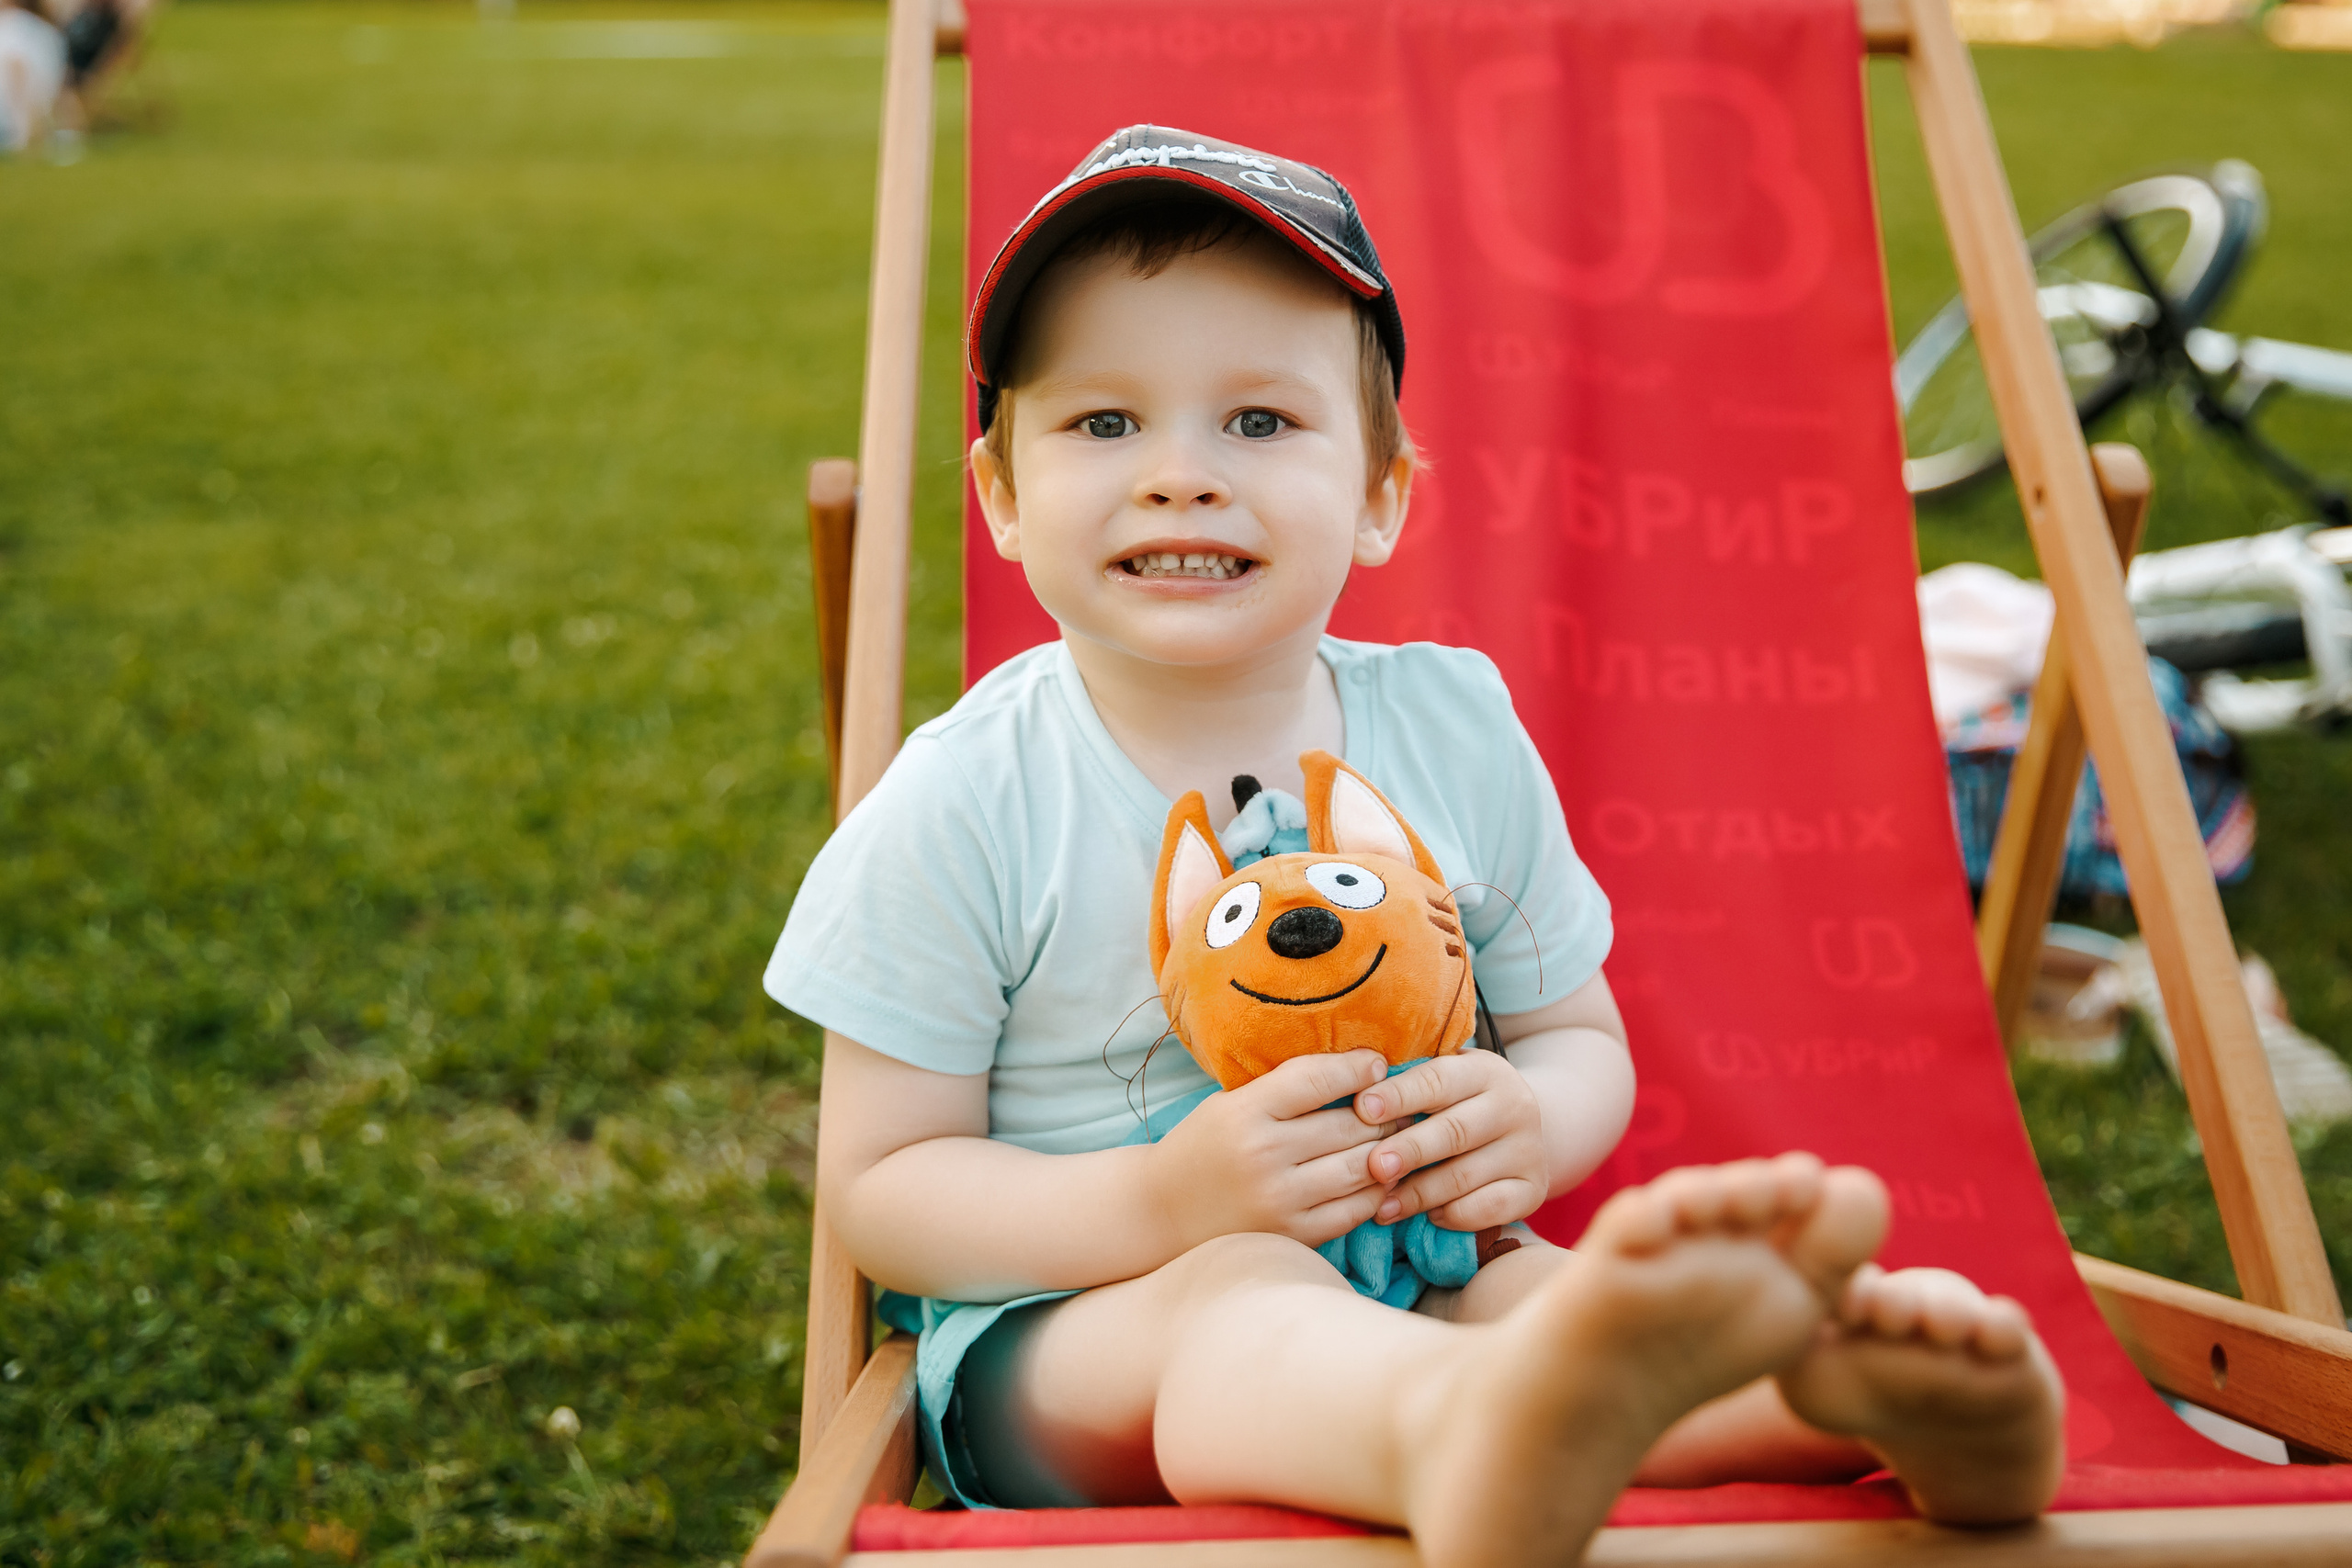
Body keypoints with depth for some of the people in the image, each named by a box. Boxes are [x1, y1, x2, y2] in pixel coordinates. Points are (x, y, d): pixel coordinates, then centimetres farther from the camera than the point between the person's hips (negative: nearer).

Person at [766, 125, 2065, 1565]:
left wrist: (1535, 1127, -15)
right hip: (1062, 1327, -4)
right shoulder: (966, 802, -10)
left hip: (1417, 1279, 5)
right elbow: (879, 1187, -6)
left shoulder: (1459, 733, 0)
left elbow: (1584, 1038, 11)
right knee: (1238, 1305, -37)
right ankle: (1472, 1436, -68)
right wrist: (1157, 1204, -23)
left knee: (1553, 1292, -27)